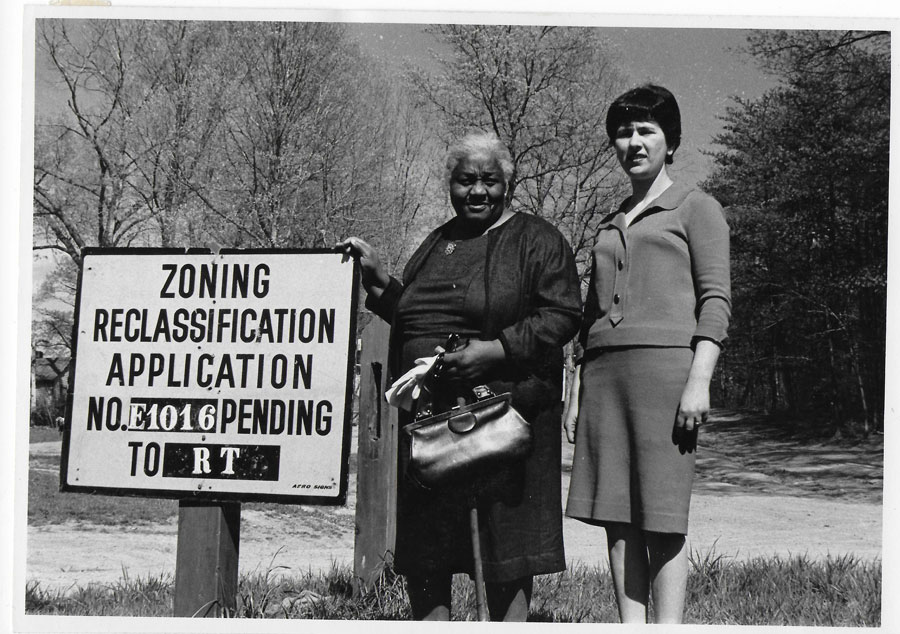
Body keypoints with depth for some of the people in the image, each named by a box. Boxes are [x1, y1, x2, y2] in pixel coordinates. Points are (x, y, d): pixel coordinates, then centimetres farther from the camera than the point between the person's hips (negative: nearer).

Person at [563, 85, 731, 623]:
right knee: (618, 515, 2)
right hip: (604, 374, 6)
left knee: (663, 517, -8)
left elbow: (716, 299, -2)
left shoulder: (696, 208, 8)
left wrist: (700, 379, -14)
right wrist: (577, 393, 17)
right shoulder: (610, 225, 24)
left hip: (665, 362, -6)